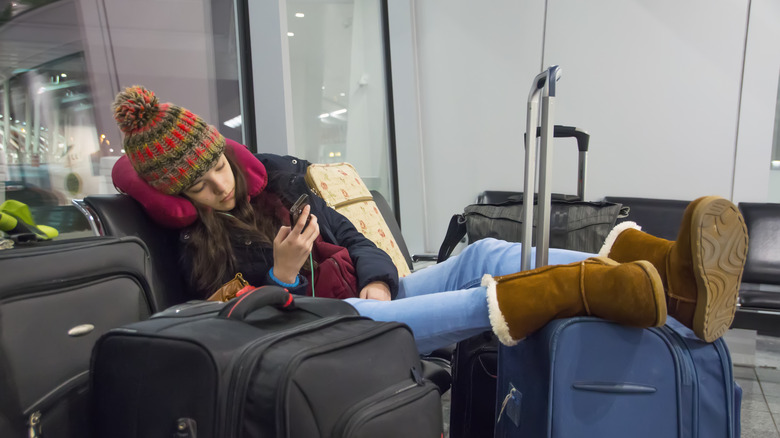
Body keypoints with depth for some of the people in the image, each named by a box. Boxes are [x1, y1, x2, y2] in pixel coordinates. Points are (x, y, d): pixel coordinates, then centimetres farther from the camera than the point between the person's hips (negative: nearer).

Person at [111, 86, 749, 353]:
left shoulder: (273, 178, 11)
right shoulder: (195, 251, 0)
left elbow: (350, 237, 11)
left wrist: (377, 280, -9)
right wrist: (282, 276, -22)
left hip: (366, 296, 5)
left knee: (482, 256, -21)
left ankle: (666, 272, -37)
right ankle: (616, 290, -51)